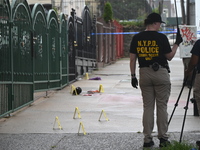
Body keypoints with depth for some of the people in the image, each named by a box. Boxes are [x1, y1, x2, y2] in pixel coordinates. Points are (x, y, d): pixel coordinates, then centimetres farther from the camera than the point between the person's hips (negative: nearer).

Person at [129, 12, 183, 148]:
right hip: (160, 73, -3)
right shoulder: (161, 37, -8)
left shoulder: (137, 38, 3)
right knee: (162, 106, 4)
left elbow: (132, 59, 4)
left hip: (144, 73, 3)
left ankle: (147, 139, 6)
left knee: (148, 107, 7)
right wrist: (177, 43, 12)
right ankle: (163, 138, 5)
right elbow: (169, 56, -1)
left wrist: (133, 76, 10)